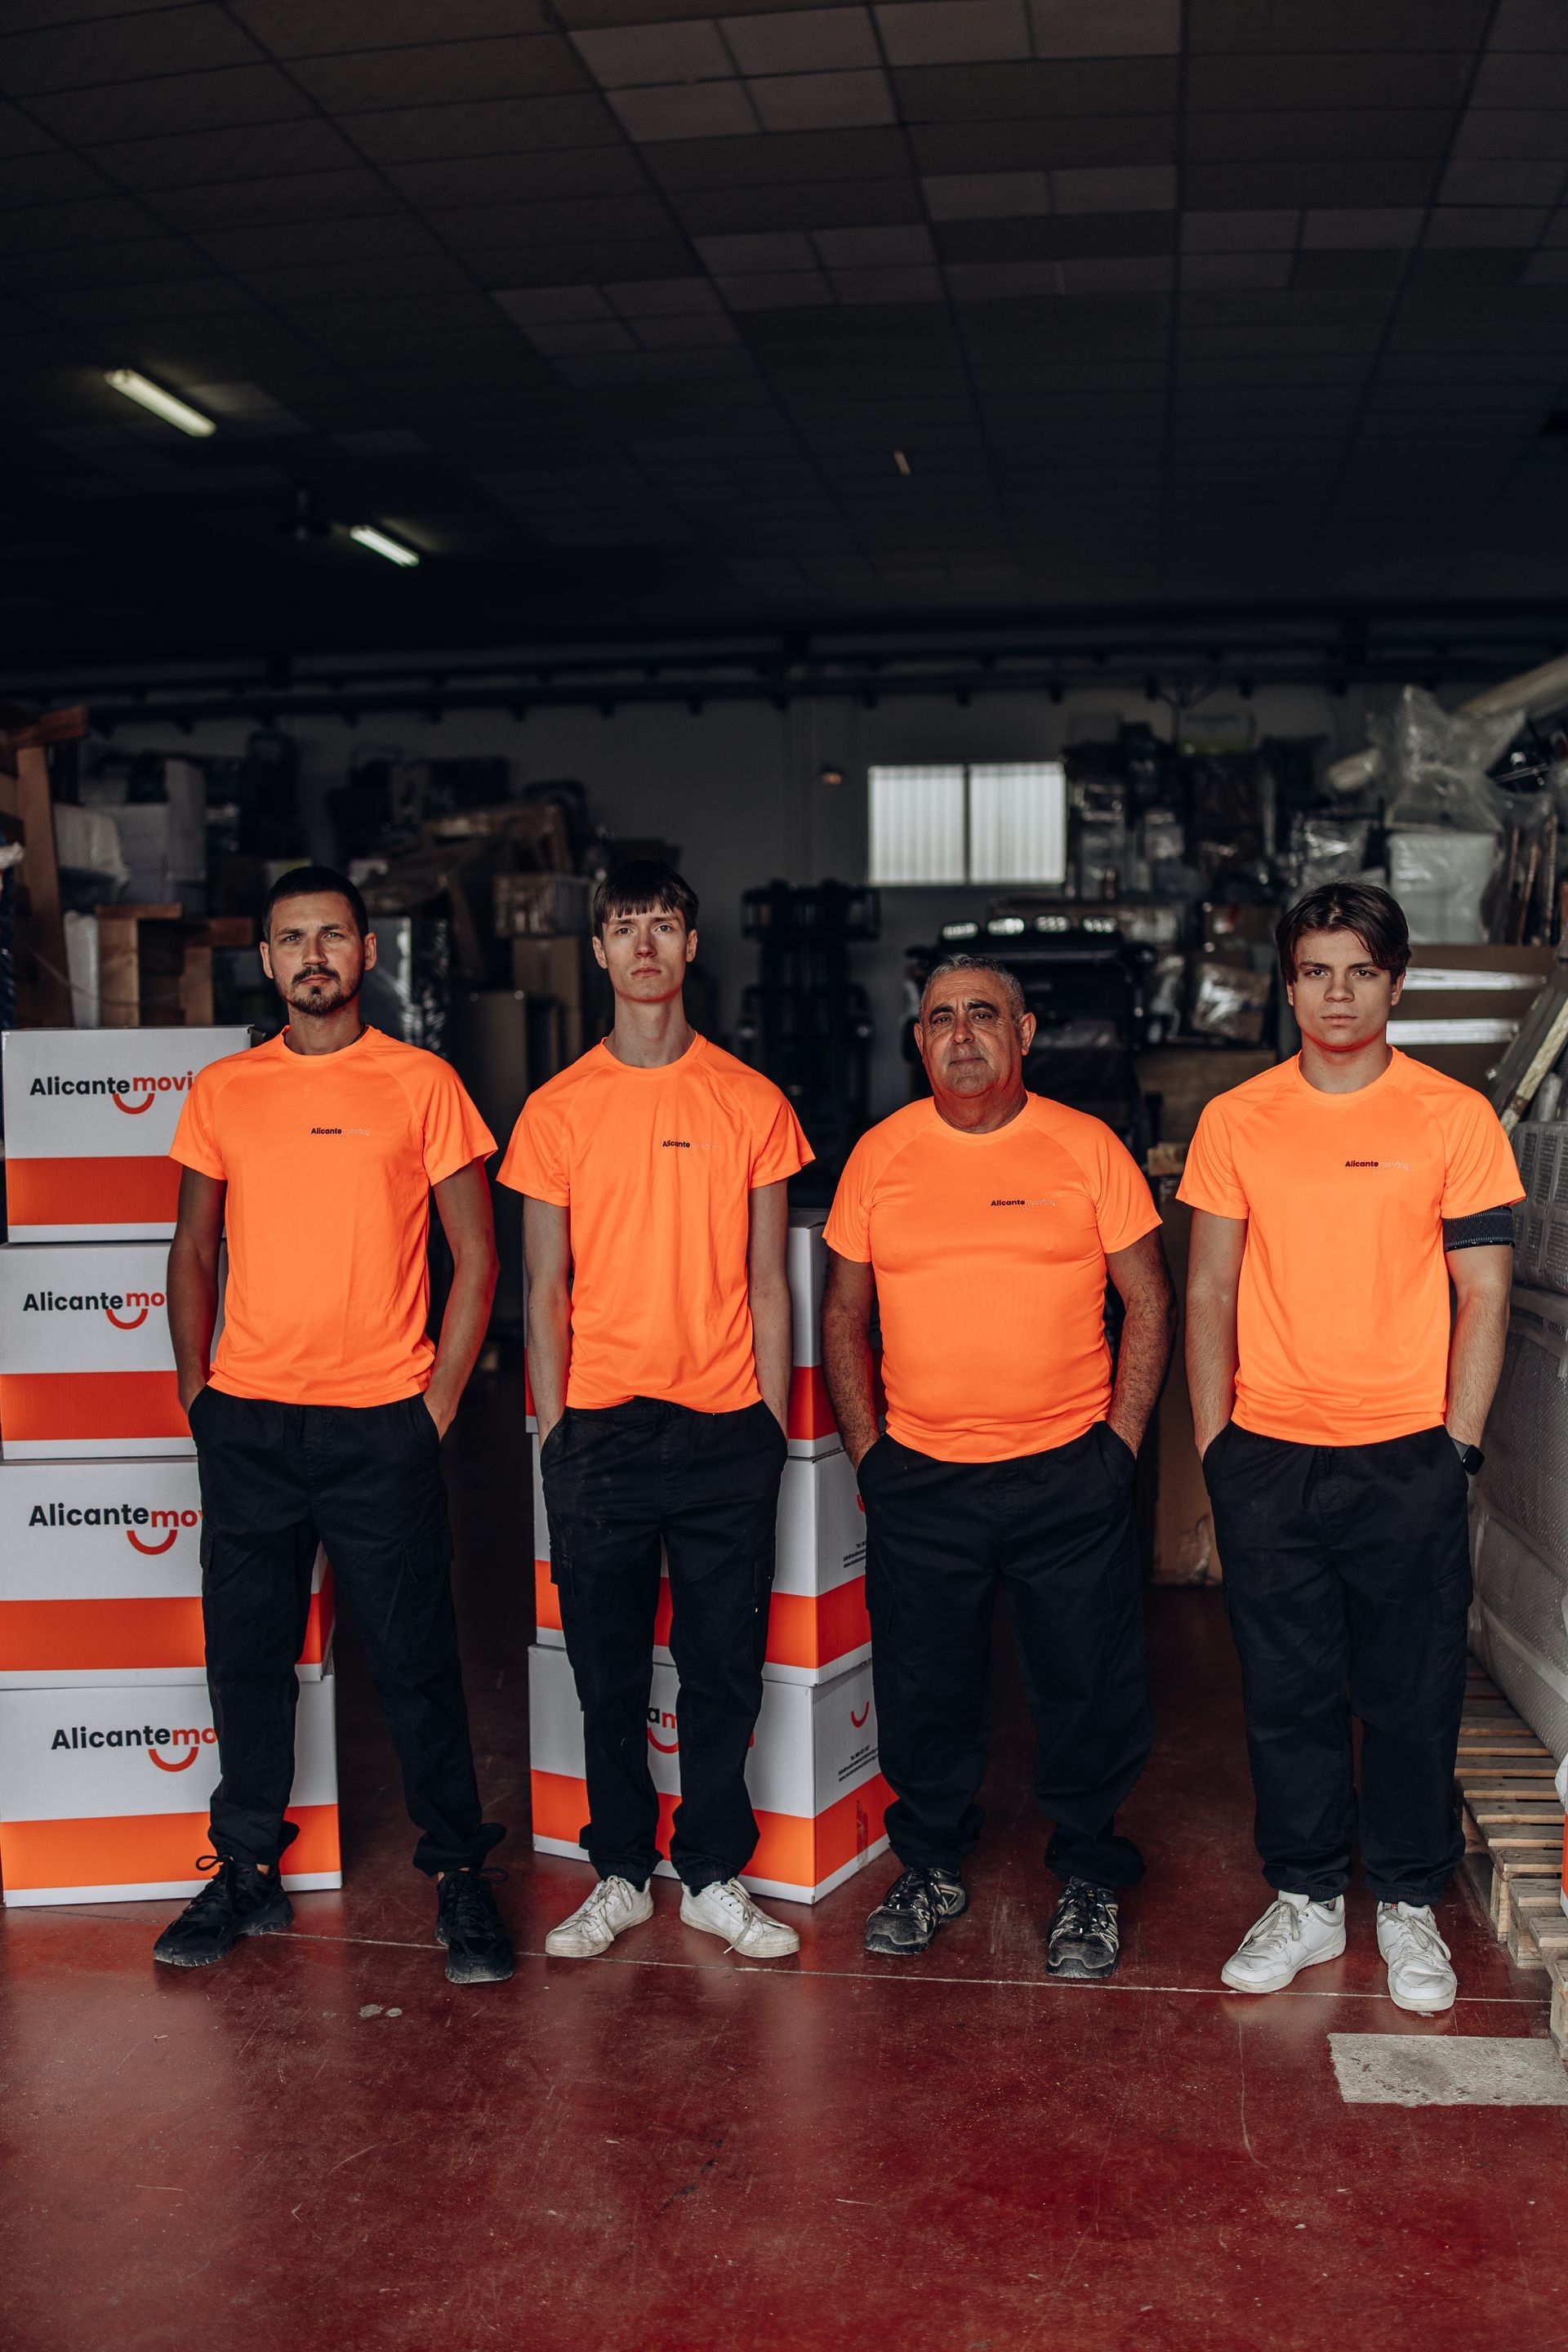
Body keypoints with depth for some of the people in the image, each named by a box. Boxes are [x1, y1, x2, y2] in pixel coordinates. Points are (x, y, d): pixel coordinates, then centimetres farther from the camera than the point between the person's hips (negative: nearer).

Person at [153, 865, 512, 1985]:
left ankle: (460, 1874, 17)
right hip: (246, 1425, 3)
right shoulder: (222, 1091, 8)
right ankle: (248, 1873, 27)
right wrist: (197, 1391, 7)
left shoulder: (422, 1083, -1)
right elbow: (194, 1248, 16)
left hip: (380, 1425, -3)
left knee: (417, 1661, 2)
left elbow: (477, 1255, 0)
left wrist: (436, 1406, -5)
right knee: (247, 1656, 11)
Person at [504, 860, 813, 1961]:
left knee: (725, 1665, 7)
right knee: (608, 1668, 9)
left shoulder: (751, 1103, 4)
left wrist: (773, 1421, 1)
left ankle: (714, 1877, 23)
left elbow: (767, 1283, 5)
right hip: (600, 1428, 0)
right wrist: (552, 1425, -1)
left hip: (725, 1428, 0)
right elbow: (547, 1289, 5)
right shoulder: (556, 1110, 4)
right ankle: (621, 1877, 25)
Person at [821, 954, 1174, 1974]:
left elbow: (1150, 1302, 3)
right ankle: (933, 1868, 33)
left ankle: (1089, 1880, 28)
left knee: (1089, 1689, 7)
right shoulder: (880, 1155, 3)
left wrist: (1120, 1441, -3)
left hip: (1069, 1472, -1)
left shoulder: (1088, 1147, -1)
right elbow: (845, 1314, 10)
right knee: (923, 1690, 12)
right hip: (919, 1474, 2)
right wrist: (867, 1451, 4)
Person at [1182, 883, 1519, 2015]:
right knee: (1289, 1695, 10)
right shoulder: (1237, 1121, 4)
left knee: (1415, 1696, 8)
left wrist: (1457, 1445, -5)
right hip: (1268, 1455, 1)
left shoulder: (1456, 1117, 0)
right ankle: (1305, 1900, 26)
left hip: (1409, 1459, -1)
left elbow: (1483, 1296, 1)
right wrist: (1214, 1441, 1)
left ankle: (1409, 1905, 27)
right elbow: (1209, 1292, 7)